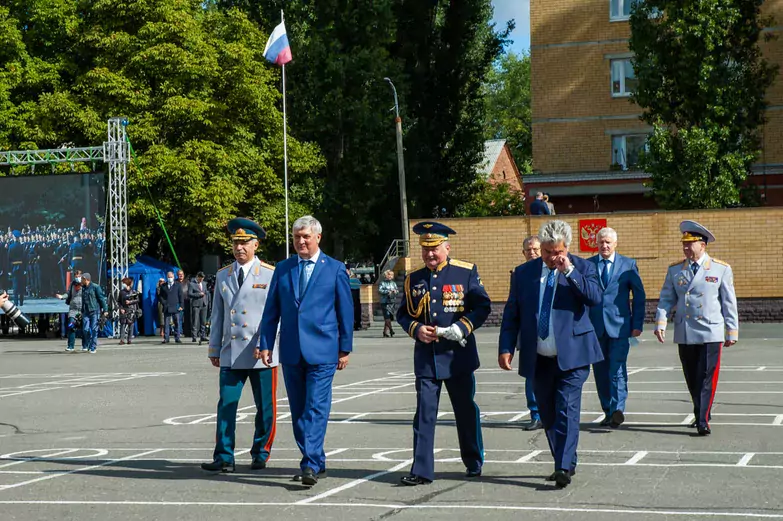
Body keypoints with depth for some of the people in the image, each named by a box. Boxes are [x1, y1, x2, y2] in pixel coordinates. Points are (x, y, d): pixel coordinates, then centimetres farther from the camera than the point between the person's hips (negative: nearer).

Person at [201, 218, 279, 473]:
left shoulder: (270, 275, 0)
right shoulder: (223, 275, 12)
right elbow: (217, 316, 15)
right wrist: (214, 350, 13)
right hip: (230, 354, 3)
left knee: (265, 408, 5)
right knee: (226, 405, -5)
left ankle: (260, 454, 19)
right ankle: (224, 458, -4)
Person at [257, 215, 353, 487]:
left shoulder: (335, 269, 3)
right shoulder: (282, 269, 11)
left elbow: (345, 311, 4)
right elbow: (271, 310, 12)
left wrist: (345, 348, 2)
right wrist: (265, 344, 4)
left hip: (322, 350, -4)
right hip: (291, 351, 4)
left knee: (316, 407, -12)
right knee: (298, 410, 8)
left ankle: (310, 465, -17)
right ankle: (315, 462, 18)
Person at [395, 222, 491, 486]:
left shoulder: (466, 273, -1)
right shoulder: (414, 280, 8)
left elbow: (483, 306, -1)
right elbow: (403, 314, 13)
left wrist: (461, 328, -15)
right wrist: (416, 329, -8)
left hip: (458, 355, -2)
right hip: (425, 357, 2)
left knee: (466, 410, 10)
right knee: (424, 414, -3)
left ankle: (474, 462, 26)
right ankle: (421, 470, -1)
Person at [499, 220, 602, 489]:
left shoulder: (582, 268, 1)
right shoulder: (524, 273, 8)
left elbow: (595, 297, -16)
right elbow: (511, 313, 9)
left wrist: (569, 271, -20)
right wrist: (506, 348, 0)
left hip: (572, 355, -4)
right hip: (538, 359, 4)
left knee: (567, 410, -14)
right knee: (548, 415, 10)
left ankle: (565, 467, -15)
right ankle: (563, 463, 23)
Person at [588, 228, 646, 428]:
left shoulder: (628, 265, 4)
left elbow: (639, 295, 6)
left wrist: (637, 324, -1)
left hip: (619, 325, -2)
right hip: (595, 326, 3)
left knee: (617, 369, -12)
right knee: (600, 371, 6)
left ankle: (618, 409, -15)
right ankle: (609, 411, 14)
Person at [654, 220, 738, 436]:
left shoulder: (721, 269, 3)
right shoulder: (675, 270, 9)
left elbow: (729, 302, 5)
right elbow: (666, 299, 7)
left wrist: (732, 331, 4)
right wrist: (660, 323, -8)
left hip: (711, 334, -3)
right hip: (685, 335, 3)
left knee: (706, 378, -9)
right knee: (692, 379, 10)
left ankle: (703, 422, -7)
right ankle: (700, 414, 27)